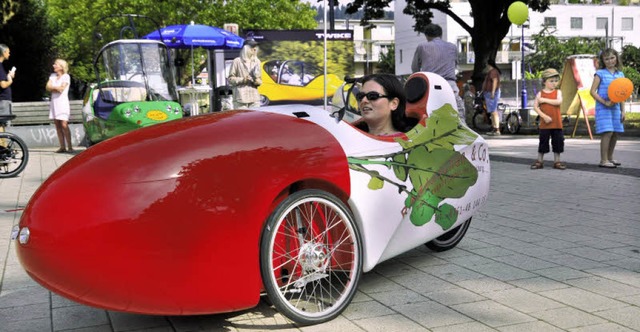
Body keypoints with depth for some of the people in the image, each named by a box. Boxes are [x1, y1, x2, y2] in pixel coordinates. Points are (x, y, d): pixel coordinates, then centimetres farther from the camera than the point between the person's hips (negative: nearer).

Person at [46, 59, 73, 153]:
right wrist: (57, 88, -7)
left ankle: (69, 147, -12)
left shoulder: (66, 76, -1)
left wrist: (53, 87, 0)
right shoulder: (52, 76, 16)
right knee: (57, 125, 1)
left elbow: (61, 89, -12)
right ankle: (62, 147, 1)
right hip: (54, 102, 6)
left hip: (62, 102, -6)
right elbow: (48, 87, 5)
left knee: (64, 125, -13)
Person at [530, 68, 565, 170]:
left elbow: (558, 102, -16)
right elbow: (535, 106, -6)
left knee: (558, 141, 5)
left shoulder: (558, 92, 3)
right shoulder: (540, 93, 1)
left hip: (557, 123, 1)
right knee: (543, 141, 3)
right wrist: (544, 116, -16)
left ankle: (557, 161, 16)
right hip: (545, 123, -1)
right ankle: (539, 161, 13)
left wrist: (544, 100, -16)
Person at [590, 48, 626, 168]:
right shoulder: (600, 73, -3)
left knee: (615, 133, 8)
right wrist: (605, 102, -17)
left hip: (616, 108, 6)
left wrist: (622, 111, 9)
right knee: (607, 132, -12)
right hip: (603, 108, -5)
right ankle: (603, 160, -7)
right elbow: (593, 91, -8)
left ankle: (610, 157, 24)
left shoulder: (620, 74, 12)